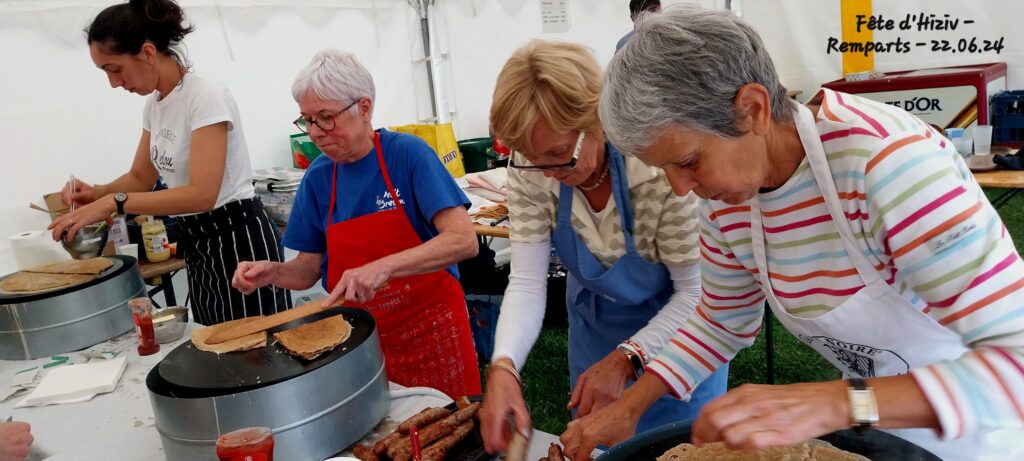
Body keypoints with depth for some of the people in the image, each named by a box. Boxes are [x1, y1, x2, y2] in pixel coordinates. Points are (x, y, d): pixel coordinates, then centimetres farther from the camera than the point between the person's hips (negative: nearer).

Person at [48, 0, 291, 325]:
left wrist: (113, 203, -27)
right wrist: (98, 193, -1)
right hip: (198, 240, 9)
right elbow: (141, 177, 18)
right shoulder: (154, 103, 8)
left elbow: (202, 194, -26)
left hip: (238, 239, -9)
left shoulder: (206, 97, -18)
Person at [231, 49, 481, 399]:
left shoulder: (407, 153, -13)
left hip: (430, 330, -3)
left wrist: (383, 267, -33)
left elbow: (463, 240, -22)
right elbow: (308, 270, 7)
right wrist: (272, 272, -13)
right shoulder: (318, 177, 1)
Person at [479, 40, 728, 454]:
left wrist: (625, 359, -34)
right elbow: (527, 282, -23)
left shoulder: (661, 169, -34)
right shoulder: (529, 170, -22)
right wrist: (503, 366, -39)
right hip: (595, 324, 4)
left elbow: (696, 291, -24)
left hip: (675, 328, -4)